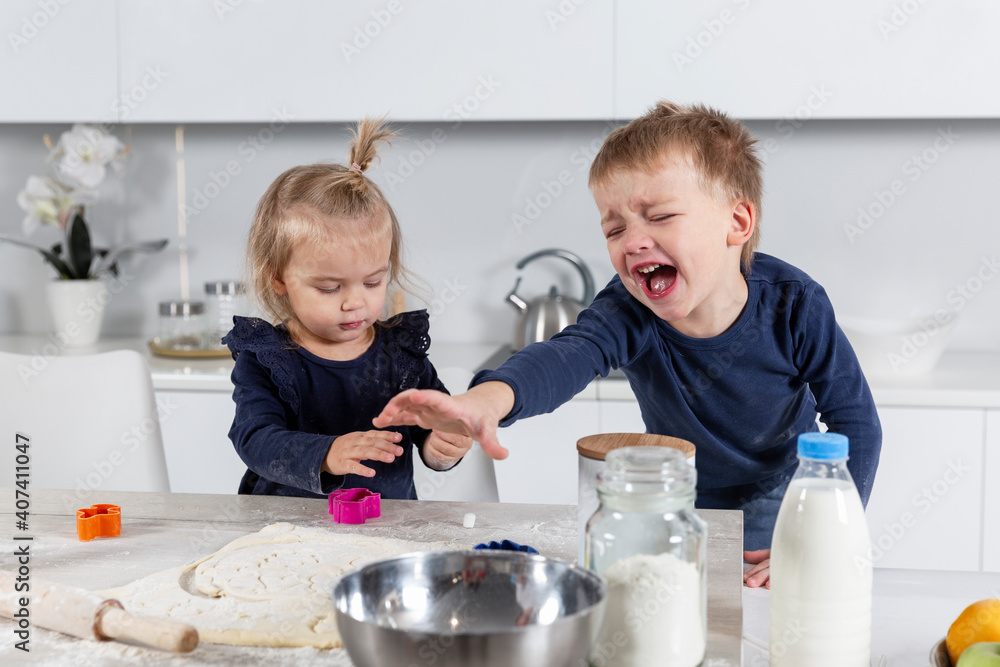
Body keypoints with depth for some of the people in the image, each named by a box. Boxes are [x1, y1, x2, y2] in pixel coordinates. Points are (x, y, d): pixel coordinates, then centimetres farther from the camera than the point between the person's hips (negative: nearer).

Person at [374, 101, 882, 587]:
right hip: (680, 498, 1)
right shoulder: (628, 314, -28)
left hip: (779, 492, -1)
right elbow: (569, 354, -51)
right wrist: (492, 396, -74)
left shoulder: (793, 306, -28)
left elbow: (854, 419, -18)